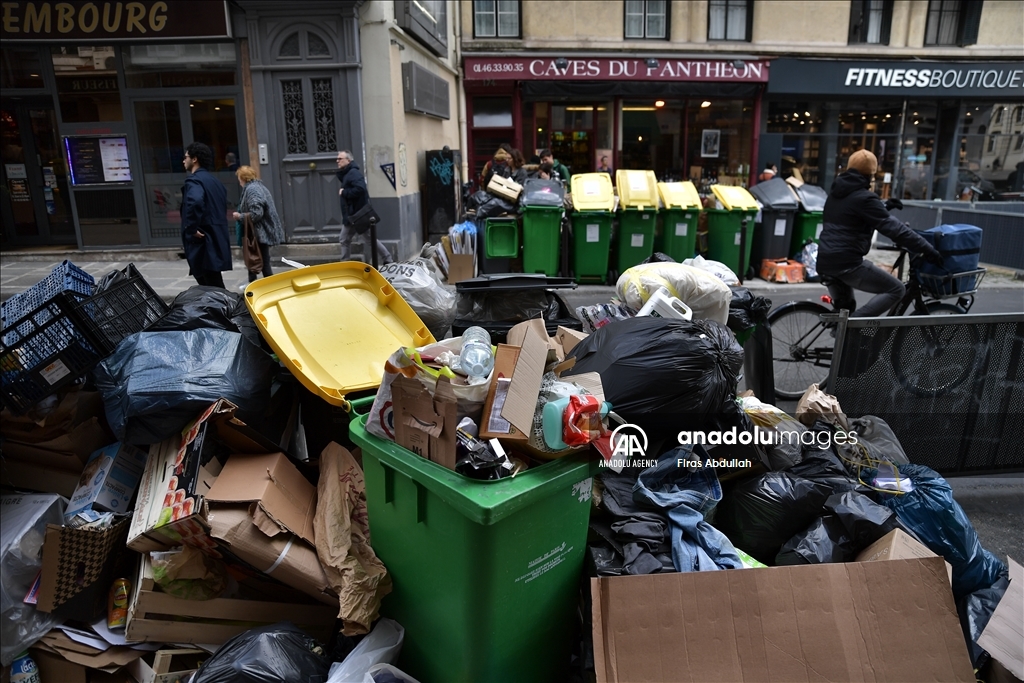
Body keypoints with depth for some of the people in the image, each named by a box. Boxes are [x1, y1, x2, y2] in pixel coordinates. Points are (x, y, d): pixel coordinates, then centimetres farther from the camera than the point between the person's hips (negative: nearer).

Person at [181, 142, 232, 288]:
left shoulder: (193, 180, -10)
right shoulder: (214, 181, 18)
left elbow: (195, 202, -32)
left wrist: (192, 228, -22)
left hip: (203, 241, -9)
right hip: (217, 239, 9)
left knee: (211, 287, -7)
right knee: (216, 285, 16)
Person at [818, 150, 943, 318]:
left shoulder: (836, 192, 16)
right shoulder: (864, 197, -10)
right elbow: (894, 228, -13)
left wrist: (884, 207, 34)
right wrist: (927, 249, -10)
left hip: (825, 262, 9)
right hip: (847, 263, -9)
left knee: (843, 310, 25)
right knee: (896, 290, 1)